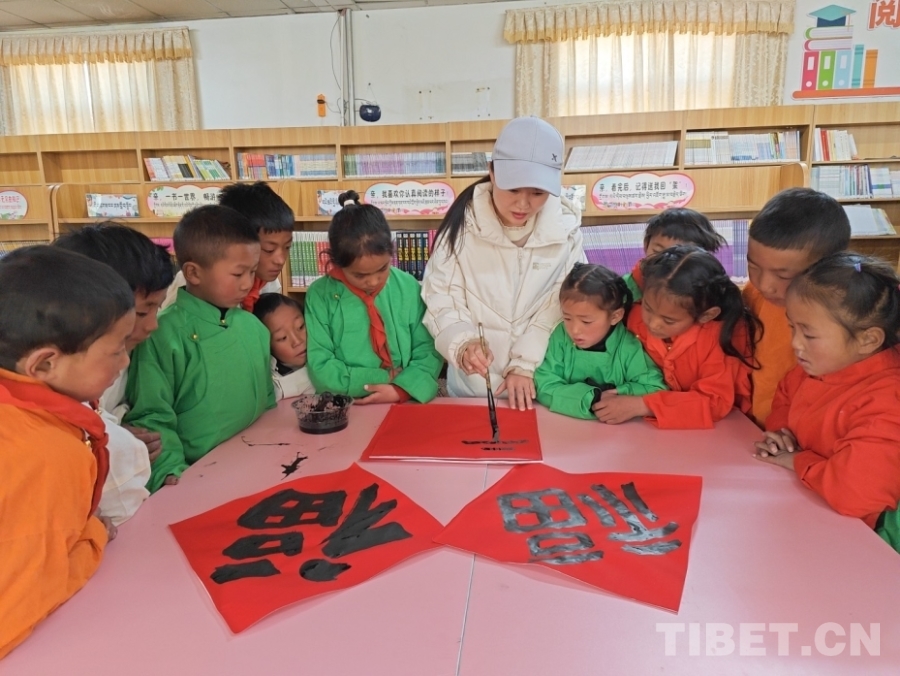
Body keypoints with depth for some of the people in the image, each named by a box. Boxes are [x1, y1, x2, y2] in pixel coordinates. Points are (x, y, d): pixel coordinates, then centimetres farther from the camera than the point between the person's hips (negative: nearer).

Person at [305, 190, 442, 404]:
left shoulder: (408, 287, -1)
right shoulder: (320, 295, -5)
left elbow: (427, 350, 0)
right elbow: (321, 369, -7)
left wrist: (401, 388, -15)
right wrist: (385, 377, -11)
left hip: (405, 403, 1)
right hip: (344, 410, 0)